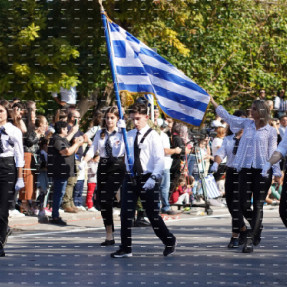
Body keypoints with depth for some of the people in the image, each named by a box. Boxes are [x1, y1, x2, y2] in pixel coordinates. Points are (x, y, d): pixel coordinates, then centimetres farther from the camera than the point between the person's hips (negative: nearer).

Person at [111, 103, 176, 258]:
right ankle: (125, 248, 8)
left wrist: (153, 178, -25)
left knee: (153, 214, 2)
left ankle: (169, 241, 23)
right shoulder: (129, 135, 10)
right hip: (131, 178, 5)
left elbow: (160, 159, -13)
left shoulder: (153, 136, -6)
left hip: (147, 179, -5)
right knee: (126, 214, 1)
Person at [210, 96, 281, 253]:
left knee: (258, 205, -3)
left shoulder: (270, 131, 2)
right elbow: (227, 116, 14)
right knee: (244, 204, 0)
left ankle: (250, 240, -1)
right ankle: (257, 228, 26)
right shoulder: (247, 124, 11)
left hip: (262, 170, -3)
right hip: (246, 169, 3)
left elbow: (272, 153, 2)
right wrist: (212, 101, 10)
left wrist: (277, 173, -5)